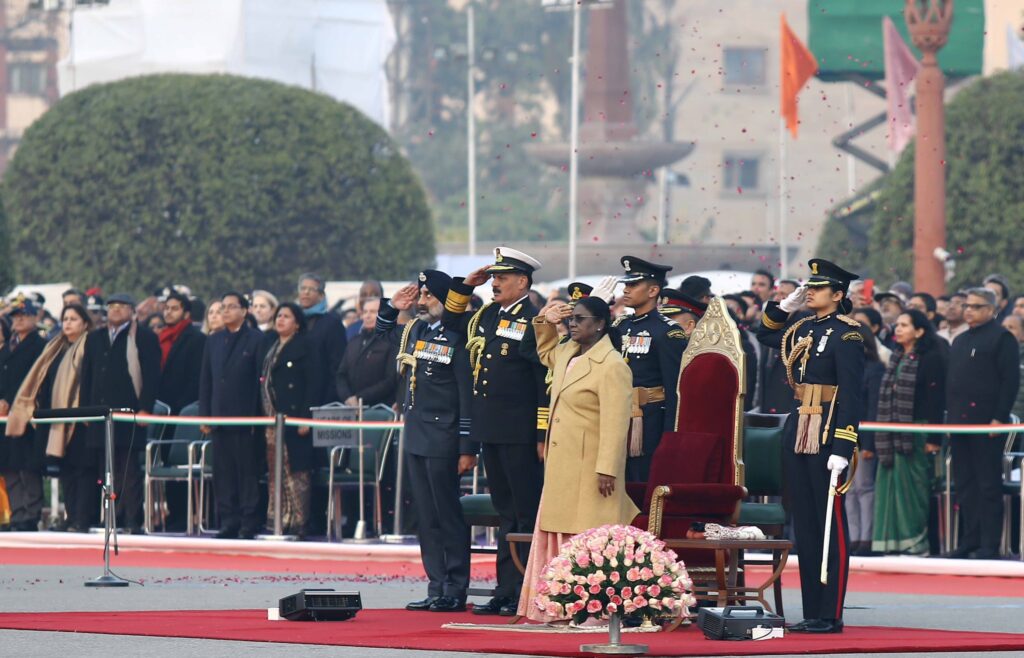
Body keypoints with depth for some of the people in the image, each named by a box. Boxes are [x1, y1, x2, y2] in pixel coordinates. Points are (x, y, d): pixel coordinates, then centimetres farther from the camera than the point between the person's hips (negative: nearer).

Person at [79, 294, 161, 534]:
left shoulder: (144, 338, 1)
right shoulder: (95, 338, 17)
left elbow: (152, 376, -4)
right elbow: (86, 376, 18)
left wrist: (145, 409, -13)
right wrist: (85, 408, 9)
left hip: (130, 413, -5)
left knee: (129, 469, -5)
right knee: (110, 469, 6)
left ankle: (133, 521, -5)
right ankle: (113, 519, 9)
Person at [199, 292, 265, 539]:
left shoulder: (256, 340, -2)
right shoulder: (213, 342, 15)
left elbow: (261, 379, -5)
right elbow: (205, 380, 15)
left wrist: (258, 417, -10)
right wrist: (205, 416, 7)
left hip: (246, 417, -5)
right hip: (220, 417, 5)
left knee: (248, 471, -3)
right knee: (223, 473, 5)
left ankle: (249, 524, 0)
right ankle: (229, 522, 9)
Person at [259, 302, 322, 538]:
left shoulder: (304, 348, -4)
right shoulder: (269, 349, 17)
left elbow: (314, 383, -11)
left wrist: (305, 418, -17)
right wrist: (262, 417, 12)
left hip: (294, 419, -7)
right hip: (271, 420, 7)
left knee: (296, 472, -7)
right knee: (276, 474, 7)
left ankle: (299, 523, -5)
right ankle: (280, 521, 10)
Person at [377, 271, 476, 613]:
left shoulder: (455, 339, -11)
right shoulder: (413, 331, 11)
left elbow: (467, 397, -12)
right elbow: (383, 331, 34)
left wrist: (467, 449, -15)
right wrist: (393, 306, 12)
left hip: (442, 440, -8)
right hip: (415, 437, 8)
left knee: (448, 514, -4)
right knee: (425, 517, 9)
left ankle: (455, 591, 1)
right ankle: (437, 588, 14)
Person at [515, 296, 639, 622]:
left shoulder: (612, 367, -15)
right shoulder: (567, 354, 13)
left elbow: (615, 423, -20)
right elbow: (546, 354, 38)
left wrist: (606, 470, -24)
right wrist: (544, 323, 19)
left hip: (590, 470, -9)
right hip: (563, 469, 9)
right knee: (560, 537, 10)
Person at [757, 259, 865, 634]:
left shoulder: (845, 334, -10)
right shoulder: (802, 328, 12)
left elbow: (850, 395, -15)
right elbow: (765, 335, 33)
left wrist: (842, 448, -21)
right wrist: (786, 305, 16)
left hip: (827, 435, -8)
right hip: (798, 432, 8)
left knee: (830, 526, -3)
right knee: (804, 525, 9)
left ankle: (831, 616, -1)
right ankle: (812, 613, 14)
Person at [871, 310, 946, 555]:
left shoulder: (931, 359, -7)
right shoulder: (897, 358, 15)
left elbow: (936, 400, -11)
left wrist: (934, 438, -16)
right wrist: (882, 433, 14)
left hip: (916, 432, -7)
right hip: (892, 433, 7)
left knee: (912, 485, -5)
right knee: (889, 483, 4)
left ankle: (915, 541, 1)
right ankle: (891, 539, 7)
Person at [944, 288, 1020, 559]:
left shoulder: (1001, 338, -4)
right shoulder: (960, 341, 20)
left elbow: (1011, 381, -11)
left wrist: (1000, 418, -17)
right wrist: (949, 416, 14)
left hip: (986, 424, -8)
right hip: (960, 422, 8)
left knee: (988, 485, -6)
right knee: (964, 484, 8)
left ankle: (990, 544, -4)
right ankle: (970, 540, 13)